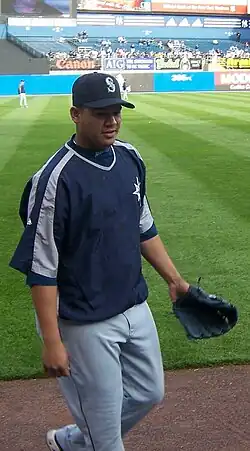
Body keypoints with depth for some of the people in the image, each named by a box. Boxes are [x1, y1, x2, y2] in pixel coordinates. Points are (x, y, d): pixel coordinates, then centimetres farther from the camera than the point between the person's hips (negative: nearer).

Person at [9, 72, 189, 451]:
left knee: (149, 393, 22)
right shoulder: (56, 178, -21)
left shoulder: (129, 157, 2)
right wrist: (51, 341, -20)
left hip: (135, 308, 8)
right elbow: (41, 267, -19)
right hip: (85, 324, -7)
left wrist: (174, 279, 14)